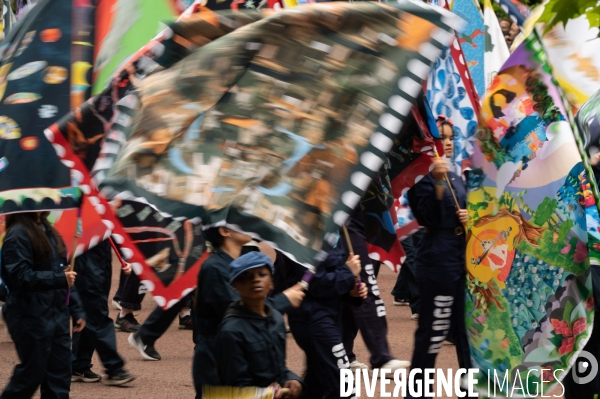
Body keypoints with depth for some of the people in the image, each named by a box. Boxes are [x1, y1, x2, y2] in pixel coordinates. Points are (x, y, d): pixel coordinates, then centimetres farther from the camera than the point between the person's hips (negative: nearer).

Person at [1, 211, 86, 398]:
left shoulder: (48, 232, 15)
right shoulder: (18, 234, -11)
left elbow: (65, 274, 17)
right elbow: (21, 277, -20)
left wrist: (77, 311, 13)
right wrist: (59, 278, -23)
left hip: (58, 315, 8)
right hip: (31, 318, -8)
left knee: (60, 374, 6)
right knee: (32, 372, -1)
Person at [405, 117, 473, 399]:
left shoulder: (456, 179, 13)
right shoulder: (422, 177, -10)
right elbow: (427, 219, -20)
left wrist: (468, 218, 2)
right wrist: (437, 183, -30)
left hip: (461, 256, 8)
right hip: (437, 258, -8)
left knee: (465, 323, 12)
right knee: (433, 328, -6)